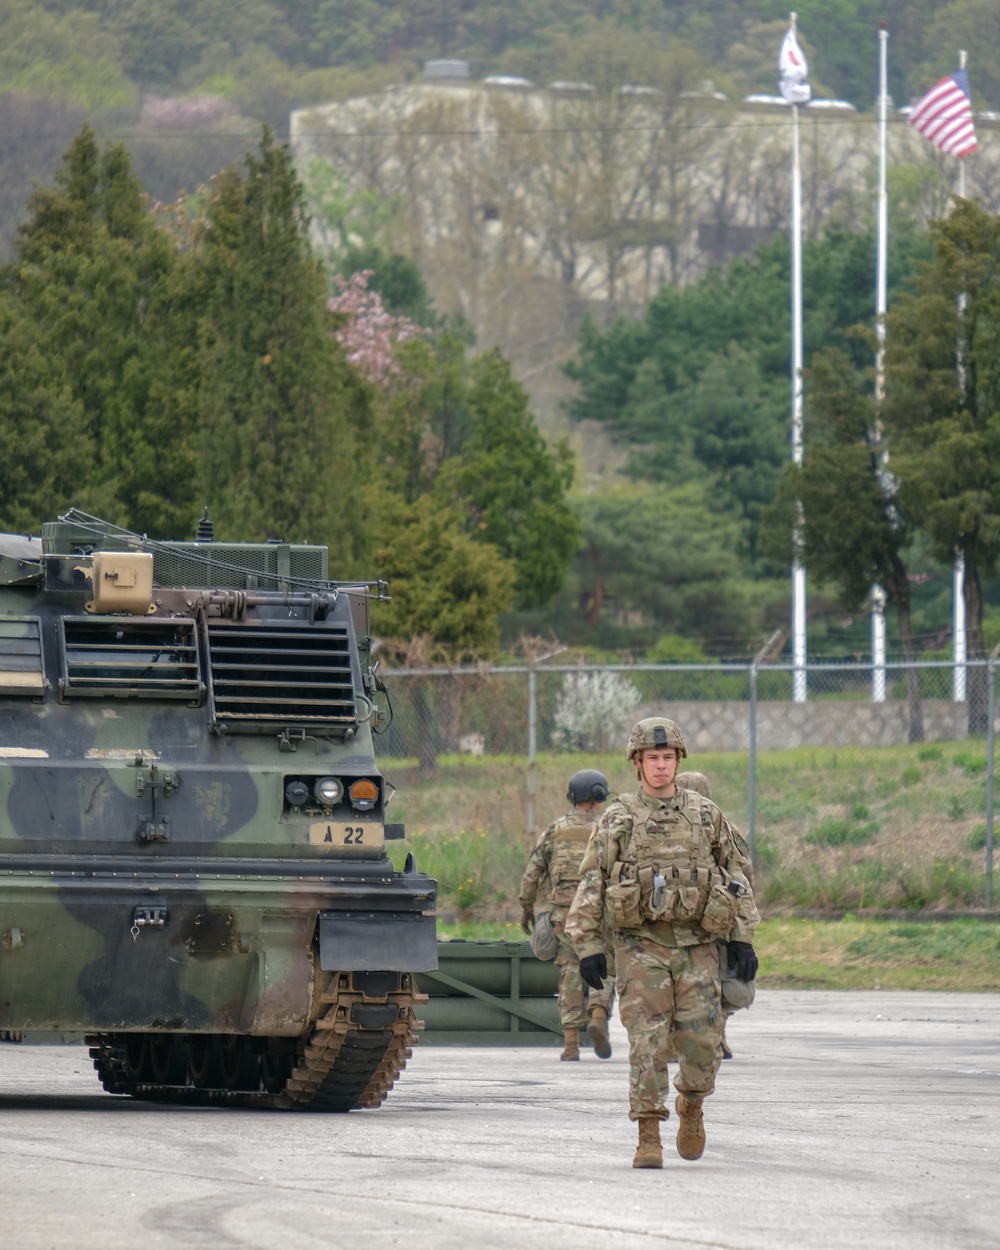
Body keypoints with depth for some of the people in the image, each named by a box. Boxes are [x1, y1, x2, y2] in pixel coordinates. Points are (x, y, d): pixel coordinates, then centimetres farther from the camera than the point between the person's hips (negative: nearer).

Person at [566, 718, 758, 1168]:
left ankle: (691, 1107, 25)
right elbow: (590, 886, 4)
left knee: (703, 1039, -4)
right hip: (641, 944, -1)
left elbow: (737, 876, 13)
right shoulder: (617, 820, 4)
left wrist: (742, 938, 7)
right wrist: (588, 946, -3)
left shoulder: (706, 815, 9)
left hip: (697, 945, 1)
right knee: (648, 1042, -8)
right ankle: (648, 1138, -5)